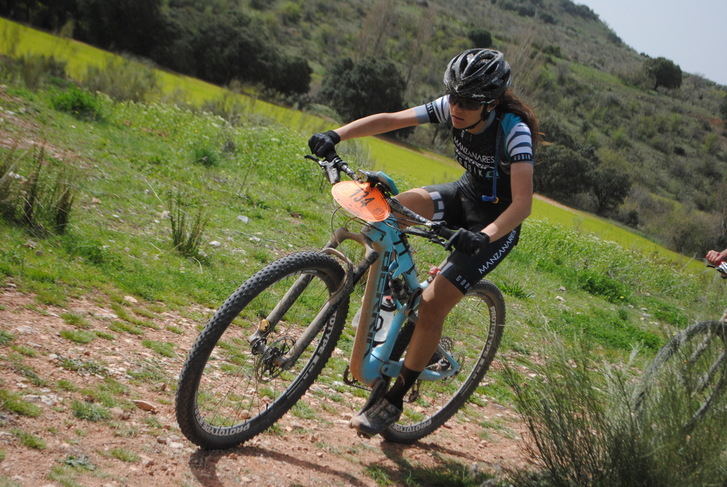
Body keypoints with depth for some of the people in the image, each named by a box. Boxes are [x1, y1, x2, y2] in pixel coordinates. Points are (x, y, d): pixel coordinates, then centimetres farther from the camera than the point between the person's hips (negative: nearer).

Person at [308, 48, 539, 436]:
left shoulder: (513, 131, -29)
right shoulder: (451, 108, -14)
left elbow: (523, 203, -36)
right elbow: (390, 120, -14)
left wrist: (483, 236, -52)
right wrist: (336, 135, -27)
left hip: (497, 224, -6)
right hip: (464, 195, 6)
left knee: (433, 304, -15)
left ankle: (394, 401, 0)